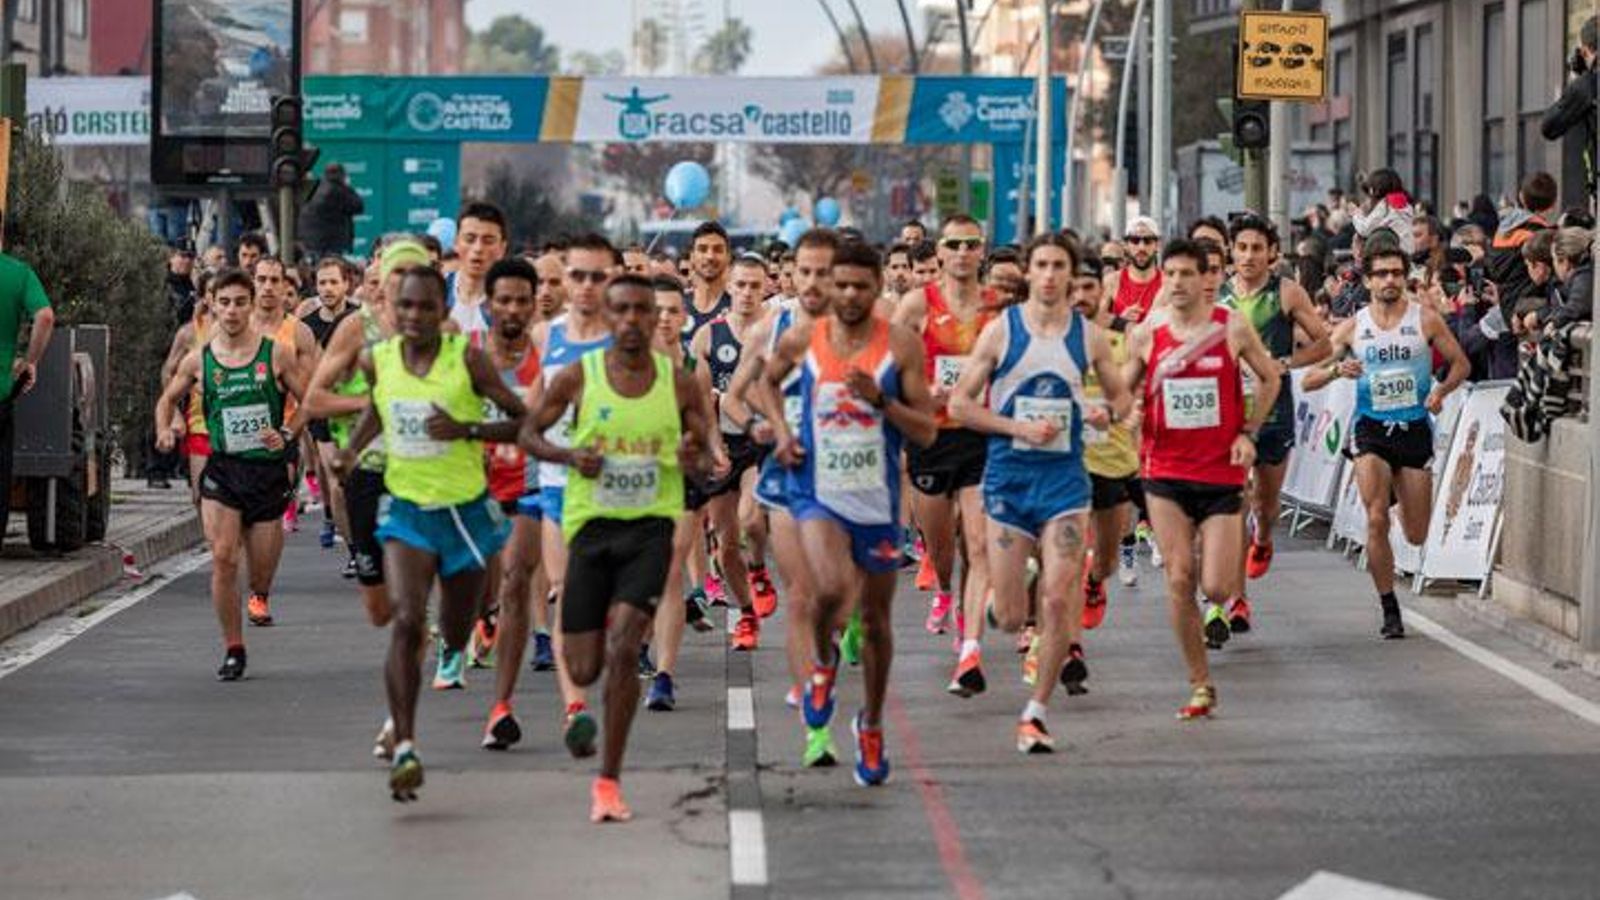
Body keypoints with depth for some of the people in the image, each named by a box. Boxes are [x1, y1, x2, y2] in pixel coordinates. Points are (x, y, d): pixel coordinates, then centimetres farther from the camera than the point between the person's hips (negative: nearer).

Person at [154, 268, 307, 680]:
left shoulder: (276, 353, -3)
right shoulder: (198, 360, 2)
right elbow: (168, 399, 20)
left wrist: (287, 433, -11)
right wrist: (164, 431, 1)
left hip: (268, 470, 0)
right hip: (222, 469, 0)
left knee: (262, 573, 5)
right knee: (223, 559, -16)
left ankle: (259, 597, 46)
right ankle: (233, 649, -1)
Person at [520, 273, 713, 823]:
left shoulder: (679, 385, 0)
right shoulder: (578, 378, -2)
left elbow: (705, 456, 10)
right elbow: (529, 434, 8)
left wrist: (695, 461, -14)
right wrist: (569, 457, -12)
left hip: (651, 527, -1)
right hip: (591, 525, 1)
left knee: (623, 651, -19)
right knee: (583, 671, 3)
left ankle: (609, 780, -8)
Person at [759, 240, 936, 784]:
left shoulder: (901, 346, -5)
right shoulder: (802, 340, -1)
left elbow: (926, 431, -5)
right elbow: (769, 381, 22)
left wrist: (880, 400, -21)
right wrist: (780, 431, 5)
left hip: (876, 499, 1)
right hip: (817, 491, -1)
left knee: (876, 620, 11)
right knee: (831, 588, -27)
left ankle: (872, 725, 32)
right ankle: (823, 661, 7)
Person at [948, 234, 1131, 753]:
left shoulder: (1088, 335, 4)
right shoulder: (1001, 330, -1)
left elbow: (1120, 395, 17)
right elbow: (960, 403, -1)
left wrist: (1107, 413, -7)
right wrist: (1019, 428, -13)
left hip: (1064, 477, 1)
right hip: (1008, 477, 0)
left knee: (1058, 601, -12)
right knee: (1010, 619, -1)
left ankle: (1035, 714, 2)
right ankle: (1065, 640, 36)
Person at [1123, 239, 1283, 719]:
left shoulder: (1233, 327, -4)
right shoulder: (1146, 334, 1)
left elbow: (1270, 379, 10)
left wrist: (1249, 433, 0)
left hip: (1222, 472, -1)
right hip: (1166, 473, 1)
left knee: (1215, 587, -8)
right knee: (1179, 580, -6)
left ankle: (1220, 606, 32)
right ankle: (1200, 685, 6)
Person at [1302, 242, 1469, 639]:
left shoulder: (1425, 320, -1)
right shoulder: (1352, 327, 2)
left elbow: (1460, 364, 6)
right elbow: (1308, 381, 2)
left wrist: (1441, 391, -14)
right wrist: (1336, 369, -20)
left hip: (1415, 428, 0)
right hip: (1371, 429, 0)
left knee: (1416, 535, 6)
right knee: (1377, 521, -16)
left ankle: (1398, 491, 44)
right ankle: (1390, 610, -4)